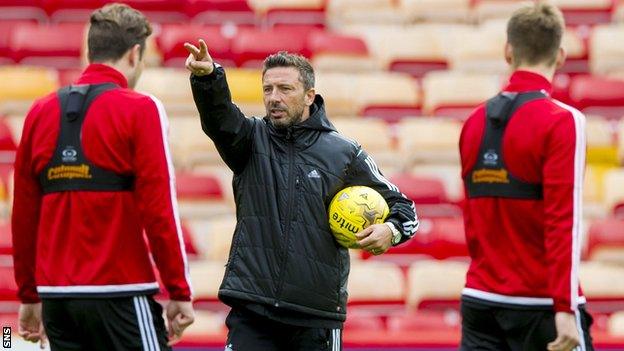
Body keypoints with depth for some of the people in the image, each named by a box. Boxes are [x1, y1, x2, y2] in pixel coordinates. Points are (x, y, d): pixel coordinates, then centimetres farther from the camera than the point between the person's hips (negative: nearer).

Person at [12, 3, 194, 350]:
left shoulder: (41, 111, 9)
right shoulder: (140, 110, -6)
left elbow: (23, 214, 11)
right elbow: (159, 208, -11)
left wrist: (29, 296, 19)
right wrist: (179, 292, -5)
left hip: (56, 295, 6)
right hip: (120, 295, -6)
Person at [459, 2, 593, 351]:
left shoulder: (476, 122, 8)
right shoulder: (562, 121, -9)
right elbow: (564, 221, -15)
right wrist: (565, 309, -17)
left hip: (479, 300, 5)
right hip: (540, 305, -5)